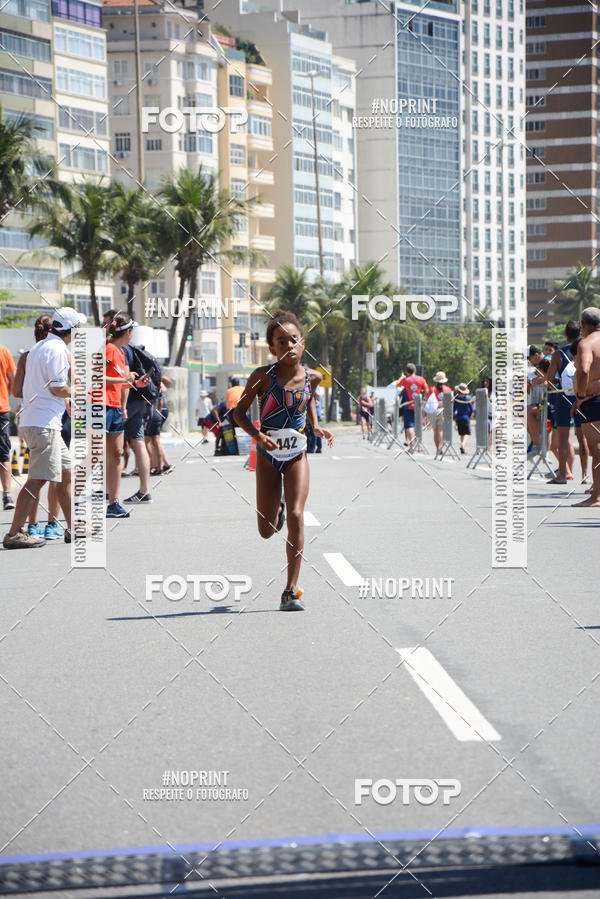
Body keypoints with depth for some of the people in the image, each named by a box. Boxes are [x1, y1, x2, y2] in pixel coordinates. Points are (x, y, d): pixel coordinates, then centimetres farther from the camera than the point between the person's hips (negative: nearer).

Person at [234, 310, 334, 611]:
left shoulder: (312, 377, -5)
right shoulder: (263, 376, -14)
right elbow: (239, 411, -6)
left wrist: (316, 426, 5)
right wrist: (257, 435, -23)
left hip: (296, 455, 1)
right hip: (268, 454, -1)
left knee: (296, 516, -16)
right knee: (266, 531, 5)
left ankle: (290, 592, -10)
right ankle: (276, 507, 45)